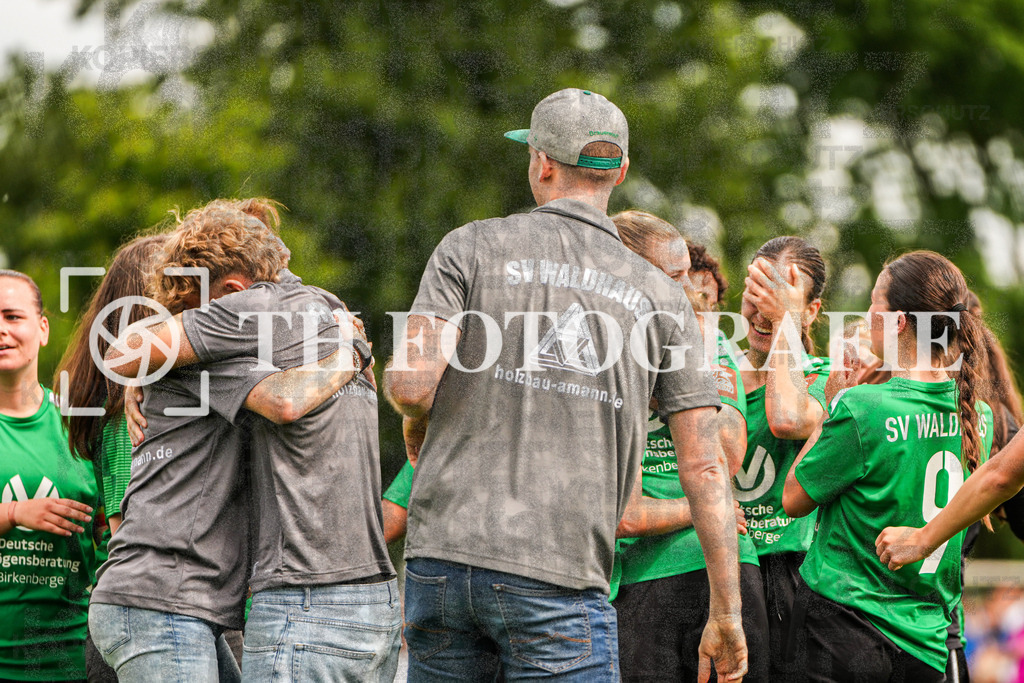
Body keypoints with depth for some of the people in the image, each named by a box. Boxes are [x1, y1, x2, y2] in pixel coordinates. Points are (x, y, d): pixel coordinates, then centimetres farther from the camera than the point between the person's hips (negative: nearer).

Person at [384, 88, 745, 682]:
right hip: (560, 580, -1)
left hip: (444, 550, 1)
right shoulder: (661, 297, 8)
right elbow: (703, 467, 4)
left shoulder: (473, 247, 4)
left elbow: (409, 385, -8)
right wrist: (726, 614, 9)